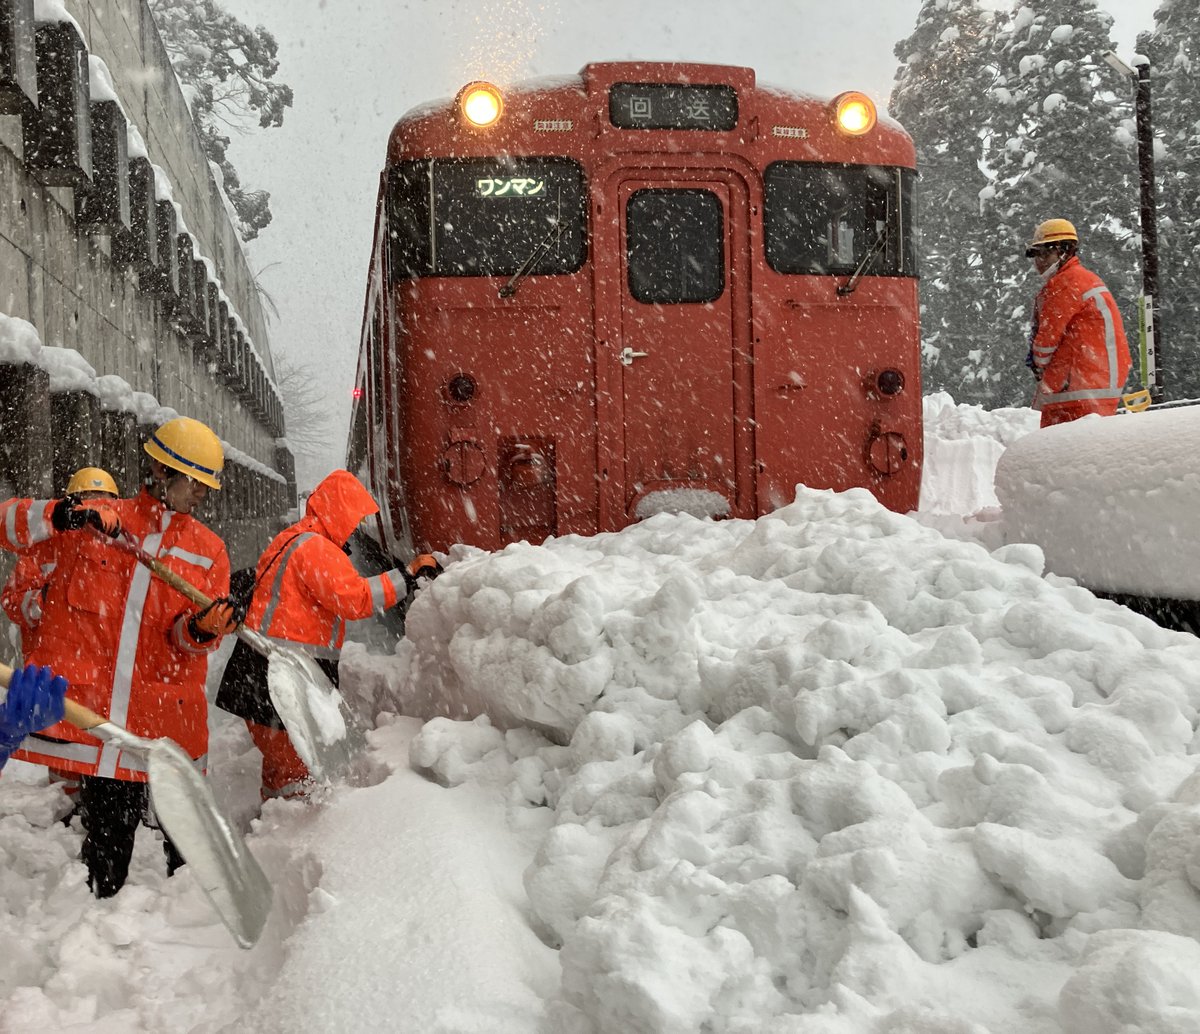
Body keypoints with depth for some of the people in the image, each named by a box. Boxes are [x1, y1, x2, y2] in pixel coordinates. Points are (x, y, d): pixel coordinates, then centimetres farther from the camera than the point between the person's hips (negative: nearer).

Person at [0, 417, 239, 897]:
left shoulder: (209, 549, 11)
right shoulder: (91, 520, 7)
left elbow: (193, 640, 5)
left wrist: (202, 629, -19)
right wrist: (56, 516, -17)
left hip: (168, 716, 2)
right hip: (91, 711, -2)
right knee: (109, 826, 4)